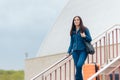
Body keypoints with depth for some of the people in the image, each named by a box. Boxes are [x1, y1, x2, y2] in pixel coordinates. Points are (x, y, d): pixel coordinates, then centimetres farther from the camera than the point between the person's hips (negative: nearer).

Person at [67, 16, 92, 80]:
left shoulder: (85, 29, 2)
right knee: (77, 67, 1)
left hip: (83, 51, -4)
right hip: (75, 51, 4)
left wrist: (85, 36, -18)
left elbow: (90, 39, 1)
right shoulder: (72, 31, 13)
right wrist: (69, 51, 12)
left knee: (79, 65, -24)